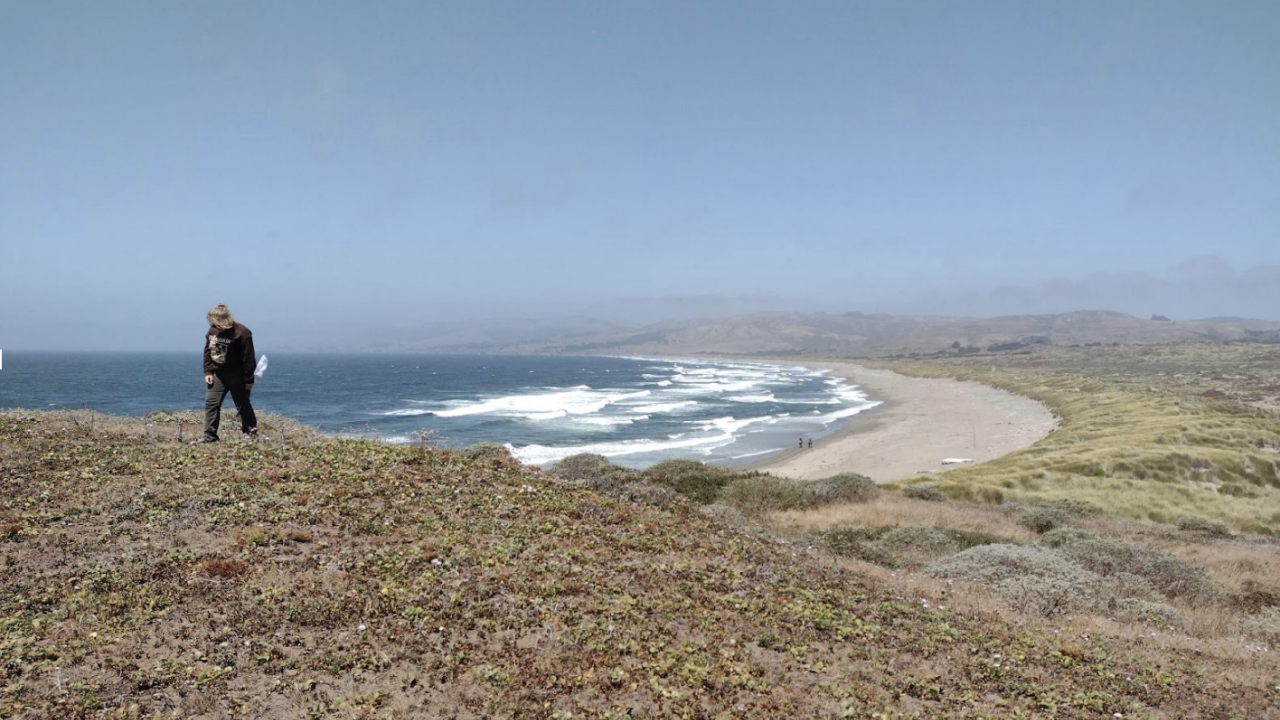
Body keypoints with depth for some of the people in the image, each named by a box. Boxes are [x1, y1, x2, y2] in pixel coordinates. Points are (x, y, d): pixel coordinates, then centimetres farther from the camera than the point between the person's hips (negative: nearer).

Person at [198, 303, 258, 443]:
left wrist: (249, 380, -17)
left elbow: (248, 359, -18)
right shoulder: (212, 331, 1)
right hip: (217, 374, 6)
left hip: (237, 376, -6)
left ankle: (251, 431, 15)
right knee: (211, 403, 1)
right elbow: (207, 352, 11)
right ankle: (210, 435, 5)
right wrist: (208, 372, 2)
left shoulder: (241, 333, -20)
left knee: (243, 404, 3)